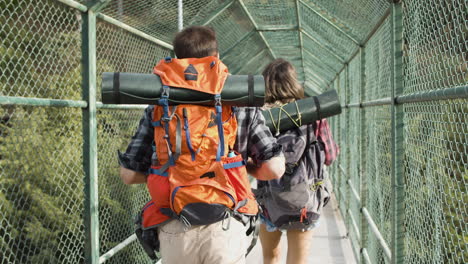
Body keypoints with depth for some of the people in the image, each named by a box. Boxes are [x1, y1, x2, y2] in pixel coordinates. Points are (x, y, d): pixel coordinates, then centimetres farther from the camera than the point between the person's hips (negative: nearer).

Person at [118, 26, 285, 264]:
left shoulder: (158, 107, 1)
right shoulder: (242, 105, 0)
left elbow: (129, 174, 1)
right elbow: (274, 169, -4)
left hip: (174, 229, 1)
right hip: (225, 227, -1)